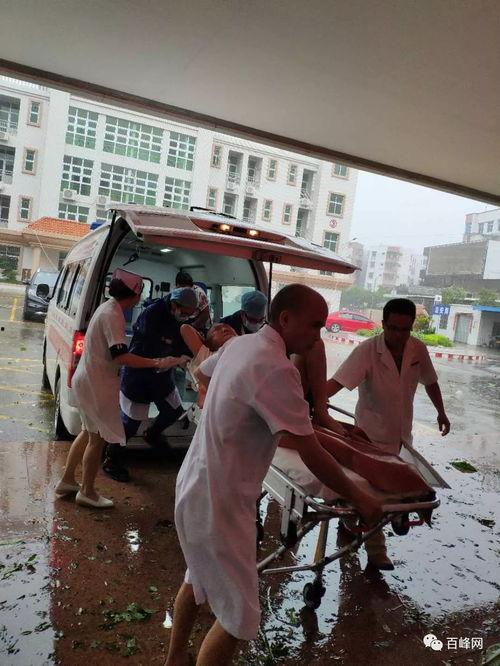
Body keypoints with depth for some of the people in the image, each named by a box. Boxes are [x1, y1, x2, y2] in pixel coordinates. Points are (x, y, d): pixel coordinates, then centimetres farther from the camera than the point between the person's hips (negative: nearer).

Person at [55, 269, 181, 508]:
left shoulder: (108, 308, 9)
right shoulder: (113, 315, -22)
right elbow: (120, 356, -32)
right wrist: (157, 363, -32)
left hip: (88, 380, 10)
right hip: (96, 385, -10)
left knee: (89, 432, 22)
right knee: (97, 438, 4)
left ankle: (67, 480, 33)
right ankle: (87, 492, 18)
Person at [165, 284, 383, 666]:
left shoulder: (238, 345, 2)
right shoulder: (276, 368, -26)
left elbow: (202, 373, 24)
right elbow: (312, 455, -24)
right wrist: (358, 498, -9)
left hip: (196, 484, 10)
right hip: (218, 501, -10)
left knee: (198, 580, 28)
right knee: (240, 617, 4)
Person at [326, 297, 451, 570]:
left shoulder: (418, 349, -7)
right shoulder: (367, 350, -23)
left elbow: (430, 381, 11)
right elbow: (337, 381, -33)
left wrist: (441, 412, 18)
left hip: (402, 431, 6)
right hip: (374, 432, -5)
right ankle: (376, 549, 15)